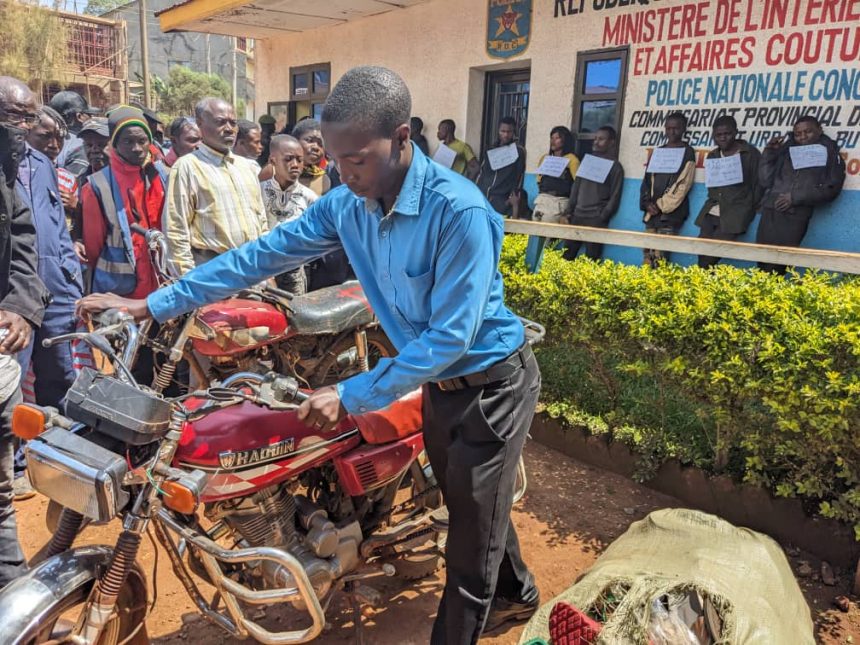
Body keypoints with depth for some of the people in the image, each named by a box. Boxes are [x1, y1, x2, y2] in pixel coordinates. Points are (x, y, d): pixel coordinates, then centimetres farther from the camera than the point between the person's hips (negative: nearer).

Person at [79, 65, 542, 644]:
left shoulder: (458, 209, -29)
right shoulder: (346, 204, -7)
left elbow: (451, 335, -28)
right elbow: (264, 254, -3)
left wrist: (352, 395, -26)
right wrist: (153, 304, -3)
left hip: (491, 381, -7)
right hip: (440, 380, 7)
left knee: (474, 529, 8)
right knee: (469, 505, 25)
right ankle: (515, 596, 52)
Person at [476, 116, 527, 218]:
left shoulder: (519, 151, 3)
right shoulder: (491, 150, 18)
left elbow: (519, 176, -1)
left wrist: (514, 197, -10)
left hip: (502, 199, -5)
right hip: (482, 196, 5)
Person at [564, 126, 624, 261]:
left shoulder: (615, 166, 0)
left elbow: (615, 196, -5)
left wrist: (602, 218, -12)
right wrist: (569, 211, 9)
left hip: (595, 220, -5)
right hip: (577, 216, 5)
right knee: (566, 255, 3)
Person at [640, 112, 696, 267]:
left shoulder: (687, 152, 0)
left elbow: (683, 184, -7)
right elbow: (647, 180, 13)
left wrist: (661, 205, -11)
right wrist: (647, 203, -3)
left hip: (672, 212, -5)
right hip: (653, 210, 5)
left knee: (660, 255, -13)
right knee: (648, 251, 2)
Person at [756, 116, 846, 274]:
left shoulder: (830, 154, 10)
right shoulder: (786, 149, 16)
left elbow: (831, 189, 0)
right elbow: (765, 181, 10)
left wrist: (795, 197, -9)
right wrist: (770, 152, 3)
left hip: (797, 215, -3)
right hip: (771, 211, 3)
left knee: (778, 261, -11)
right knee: (762, 258, 0)